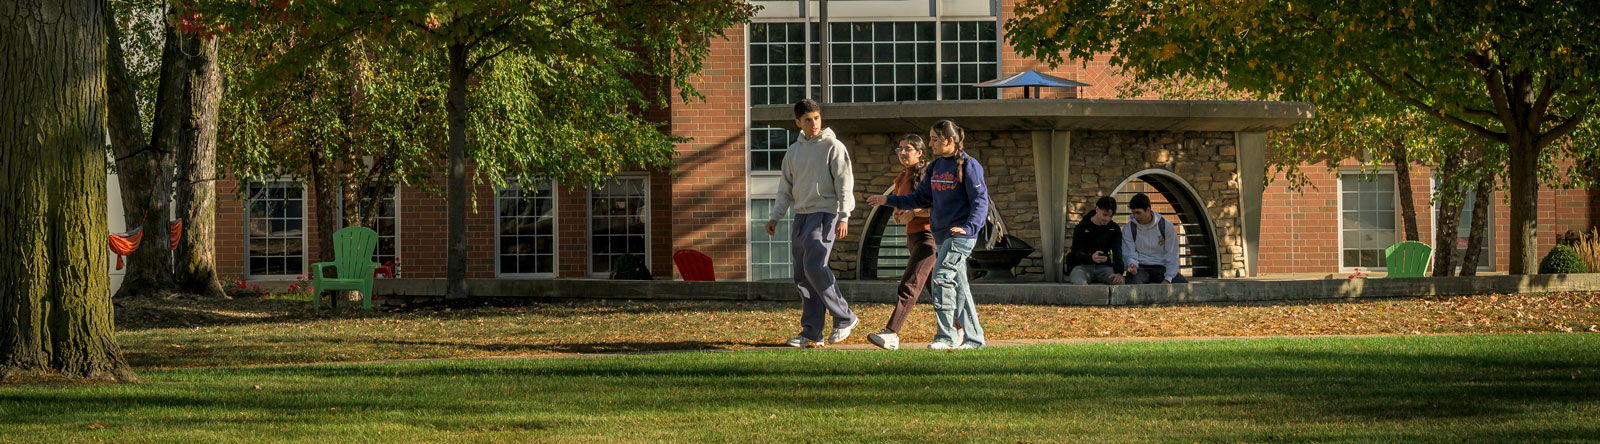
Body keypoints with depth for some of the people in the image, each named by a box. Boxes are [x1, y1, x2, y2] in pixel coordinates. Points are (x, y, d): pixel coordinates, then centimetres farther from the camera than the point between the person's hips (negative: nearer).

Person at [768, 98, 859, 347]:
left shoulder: (833, 147, -2)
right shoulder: (793, 151, 15)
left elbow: (844, 183, -6)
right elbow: (786, 188, 20)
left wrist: (844, 216, -14)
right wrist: (775, 217, 11)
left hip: (825, 213, -7)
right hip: (801, 215, 7)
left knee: (814, 266, -20)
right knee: (802, 275, 2)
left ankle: (844, 318, -9)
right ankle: (811, 332, 4)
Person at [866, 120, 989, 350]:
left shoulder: (969, 166, -9)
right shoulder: (935, 167, 13)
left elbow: (980, 201, -13)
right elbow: (921, 198, 20)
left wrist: (969, 227, -27)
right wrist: (888, 200, 16)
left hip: (961, 234, -8)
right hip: (941, 234, 8)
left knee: (942, 277, -17)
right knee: (958, 284, 8)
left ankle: (946, 336, -15)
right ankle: (973, 337, 14)